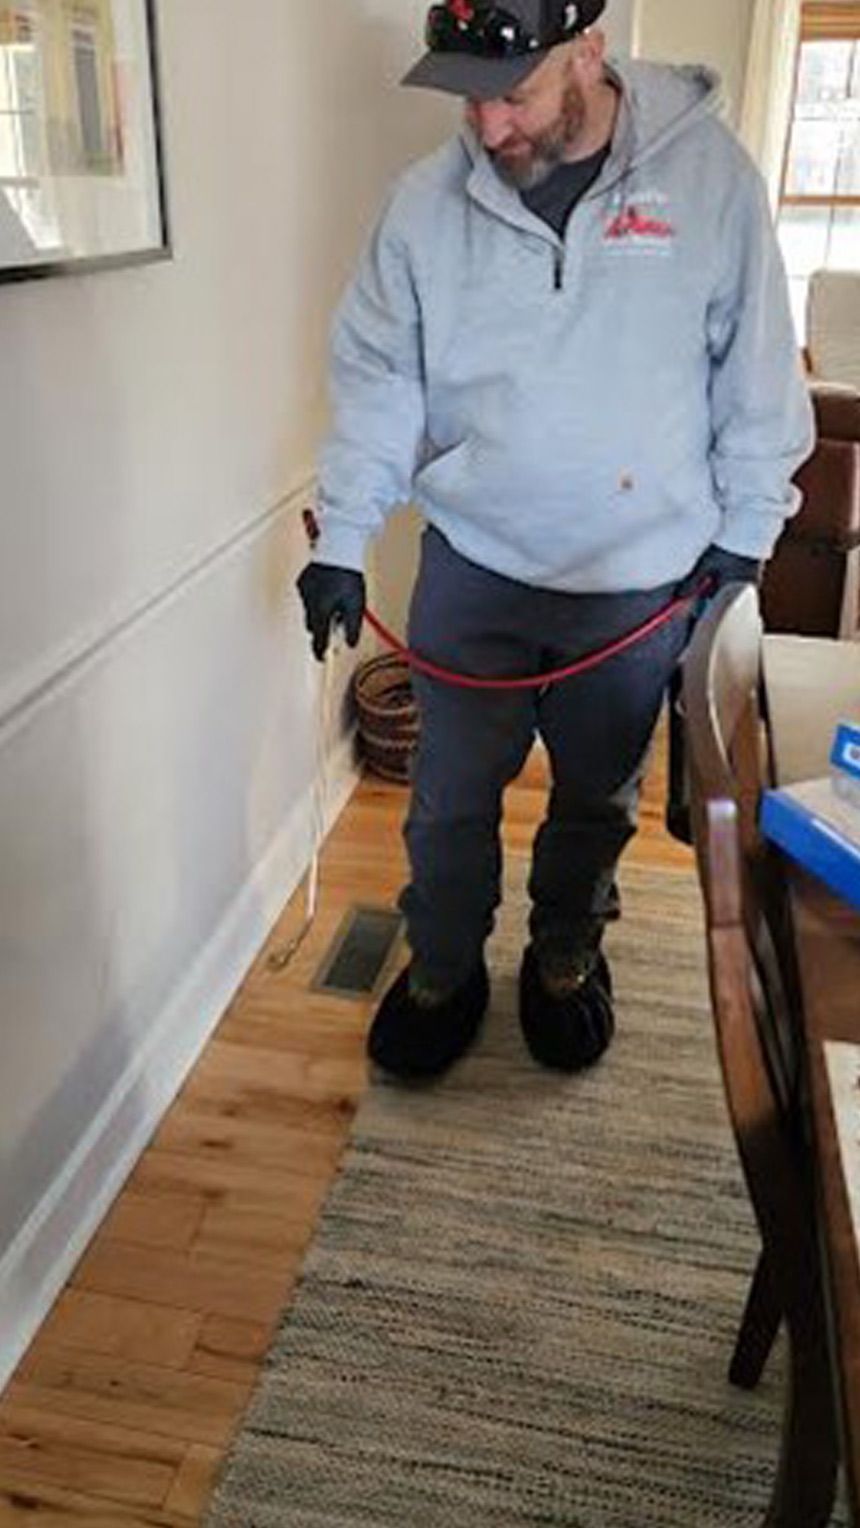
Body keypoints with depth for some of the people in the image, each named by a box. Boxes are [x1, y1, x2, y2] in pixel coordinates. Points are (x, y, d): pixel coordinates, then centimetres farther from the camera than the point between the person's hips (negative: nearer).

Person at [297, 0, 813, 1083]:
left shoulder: (709, 171, -8)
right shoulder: (428, 201, -5)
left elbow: (757, 372, -2)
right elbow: (376, 379, 0)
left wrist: (743, 536, -1)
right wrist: (341, 541, -5)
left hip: (641, 583, 0)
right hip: (471, 568, 1)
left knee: (598, 800, 16)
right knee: (451, 798, 11)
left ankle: (566, 956, 42)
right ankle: (443, 967, 36)